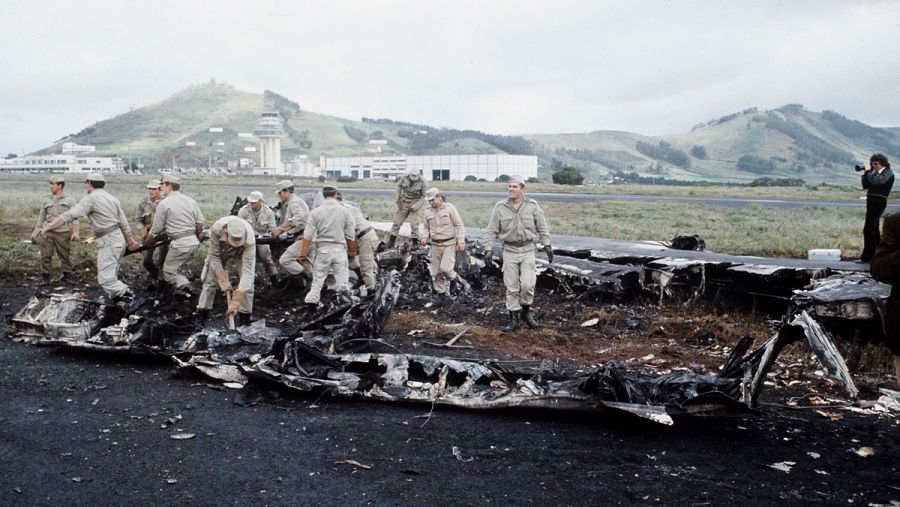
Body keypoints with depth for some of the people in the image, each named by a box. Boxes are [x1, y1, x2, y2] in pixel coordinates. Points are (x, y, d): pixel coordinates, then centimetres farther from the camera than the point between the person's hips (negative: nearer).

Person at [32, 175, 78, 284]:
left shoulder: (69, 200, 3)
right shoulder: (46, 201, 13)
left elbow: (74, 218, -3)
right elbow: (41, 218, 16)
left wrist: (75, 232, -13)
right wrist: (35, 232, 9)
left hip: (63, 233, -3)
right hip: (47, 232, 3)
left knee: (65, 255, 2)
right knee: (45, 255, -1)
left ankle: (67, 275, 16)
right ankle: (45, 277, 7)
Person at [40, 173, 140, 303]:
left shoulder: (91, 198, -8)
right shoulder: (112, 198, 16)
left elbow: (71, 215, -18)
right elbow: (124, 222, 18)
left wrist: (49, 226, -19)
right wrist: (130, 240, 25)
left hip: (109, 241, -9)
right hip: (119, 238, 9)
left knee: (105, 278, -11)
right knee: (110, 275, 16)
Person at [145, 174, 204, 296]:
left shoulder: (164, 204, -7)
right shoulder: (191, 201, 10)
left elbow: (156, 230, -3)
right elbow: (200, 223, 10)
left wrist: (146, 243, 14)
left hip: (179, 244, -7)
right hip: (194, 242, 7)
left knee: (168, 272, 5)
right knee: (174, 268, 22)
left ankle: (185, 286, -15)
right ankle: (183, 289, 13)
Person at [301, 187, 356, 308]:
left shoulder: (316, 212, -5)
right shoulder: (345, 211, -4)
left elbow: (307, 236, -6)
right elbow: (350, 236, 1)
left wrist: (303, 254, -1)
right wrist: (352, 252, 14)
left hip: (323, 249, 1)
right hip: (340, 249, -1)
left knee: (318, 276, 11)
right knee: (342, 275, 10)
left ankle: (312, 299, 8)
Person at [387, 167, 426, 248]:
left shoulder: (421, 182, -16)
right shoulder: (404, 178, -13)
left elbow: (423, 196, -5)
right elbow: (398, 187, 5)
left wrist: (417, 205, -17)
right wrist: (397, 200, 0)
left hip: (415, 204, -2)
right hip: (404, 203, 2)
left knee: (414, 224, -8)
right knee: (397, 222, 4)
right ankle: (391, 242, 14)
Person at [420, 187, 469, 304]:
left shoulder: (449, 208, -7)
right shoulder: (428, 212, 6)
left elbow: (459, 225, -7)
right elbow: (427, 228, 18)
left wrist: (461, 241, -13)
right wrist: (425, 237, -2)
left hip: (449, 244, -5)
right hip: (435, 245, 5)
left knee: (445, 268, -19)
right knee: (436, 272, 5)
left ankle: (455, 280, 11)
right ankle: (440, 294, 18)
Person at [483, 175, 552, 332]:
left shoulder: (532, 206, -4)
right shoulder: (500, 208, -3)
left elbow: (542, 227, 3)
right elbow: (492, 231, 0)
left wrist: (547, 245, -2)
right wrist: (488, 249, -6)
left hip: (527, 250, -1)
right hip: (509, 251, 1)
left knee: (527, 284, -10)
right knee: (511, 287, 3)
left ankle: (526, 312, 16)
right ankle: (514, 320, 12)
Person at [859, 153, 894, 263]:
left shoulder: (888, 173, -7)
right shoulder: (876, 173, 16)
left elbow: (877, 181, -25)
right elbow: (865, 185, 14)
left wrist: (869, 171, -15)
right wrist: (866, 173, 4)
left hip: (878, 203, -10)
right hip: (872, 202, 10)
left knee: (868, 230, -13)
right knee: (874, 229, 16)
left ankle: (867, 256, -13)